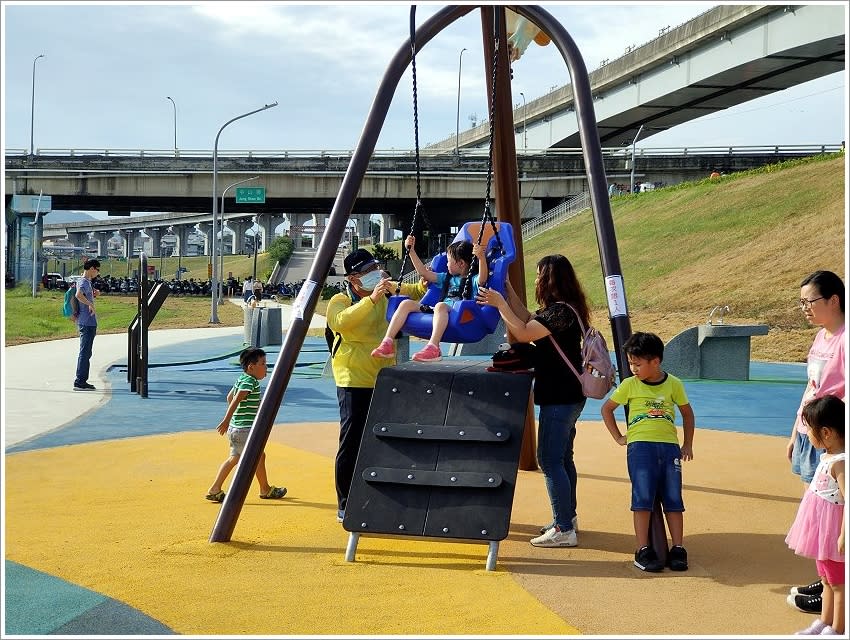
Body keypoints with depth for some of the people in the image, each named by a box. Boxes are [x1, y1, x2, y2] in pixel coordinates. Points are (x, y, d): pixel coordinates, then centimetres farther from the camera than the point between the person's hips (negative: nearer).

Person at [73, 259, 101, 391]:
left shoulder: (85, 281, 18)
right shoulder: (84, 282, -13)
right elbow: (78, 295, -33)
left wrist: (93, 294, 16)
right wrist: (90, 304, -23)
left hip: (88, 323, 10)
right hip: (87, 323, -10)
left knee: (85, 353, 14)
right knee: (85, 353, -8)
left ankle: (82, 380, 20)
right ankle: (79, 382, -7)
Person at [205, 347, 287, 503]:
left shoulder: (242, 379, 14)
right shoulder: (249, 381, -17)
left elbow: (230, 396, 25)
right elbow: (235, 400, -26)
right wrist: (226, 420, -33)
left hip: (235, 428, 10)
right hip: (244, 429, -10)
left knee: (234, 458, 13)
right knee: (259, 455, 3)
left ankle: (214, 490, 11)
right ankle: (265, 490, 17)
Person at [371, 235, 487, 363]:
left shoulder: (473, 280, 7)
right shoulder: (447, 278, 30)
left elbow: (483, 279, -17)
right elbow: (423, 272, 34)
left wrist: (481, 257, -31)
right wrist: (411, 251, 33)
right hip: (438, 312, 7)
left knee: (440, 306, -40)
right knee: (406, 304, -7)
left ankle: (433, 347, -53)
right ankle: (387, 344, -19)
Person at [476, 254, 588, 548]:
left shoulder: (561, 310, -19)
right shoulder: (557, 309, 13)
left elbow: (523, 333, -22)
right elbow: (528, 322, 21)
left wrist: (500, 303, -12)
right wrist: (508, 290, 20)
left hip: (559, 399, -11)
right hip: (566, 395, 11)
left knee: (550, 460, -9)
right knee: (562, 459, 18)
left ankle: (564, 530, -8)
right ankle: (568, 518, 27)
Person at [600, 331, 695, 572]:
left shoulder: (674, 384, 7)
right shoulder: (629, 385, 4)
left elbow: (687, 412, 20)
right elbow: (606, 408, 14)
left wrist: (687, 445, 17)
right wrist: (618, 438, 9)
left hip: (669, 446, 2)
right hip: (640, 445, -2)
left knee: (673, 498, 2)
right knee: (643, 497, -8)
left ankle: (677, 549, 7)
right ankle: (643, 550, -5)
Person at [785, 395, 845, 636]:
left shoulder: (840, 463, -25)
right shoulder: (828, 456, 5)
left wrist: (843, 536, -29)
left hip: (833, 531, -10)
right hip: (822, 528, 10)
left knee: (838, 582, 3)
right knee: (827, 581, 21)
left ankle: (837, 630, 13)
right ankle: (824, 624, 34)